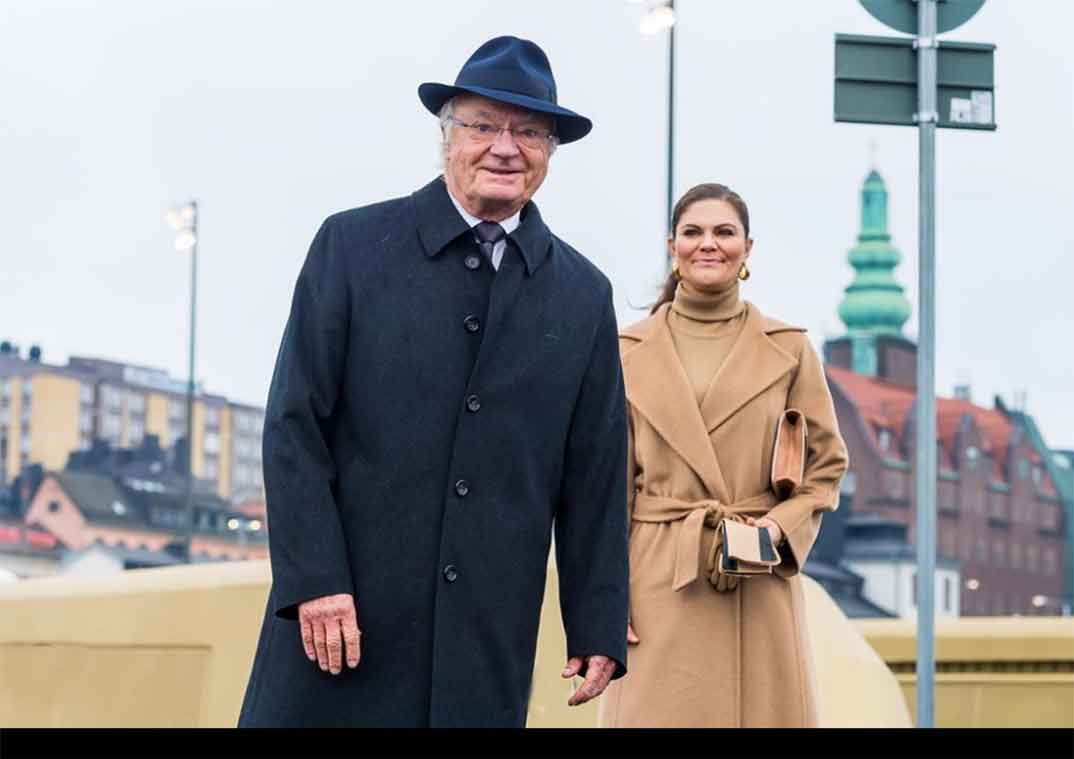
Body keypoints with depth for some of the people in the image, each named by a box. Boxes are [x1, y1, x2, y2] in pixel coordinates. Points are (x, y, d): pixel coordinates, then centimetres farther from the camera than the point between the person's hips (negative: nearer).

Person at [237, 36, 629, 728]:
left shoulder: (584, 296, 10)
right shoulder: (352, 247, 2)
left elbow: (596, 476, 11)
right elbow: (294, 425, -2)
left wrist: (599, 630, 7)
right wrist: (313, 580, -11)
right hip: (341, 616, -2)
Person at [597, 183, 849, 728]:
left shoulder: (788, 350, 7)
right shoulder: (629, 353, 6)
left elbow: (827, 463, 11)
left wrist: (782, 525, -8)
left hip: (760, 591, 1)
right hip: (659, 590, 0)